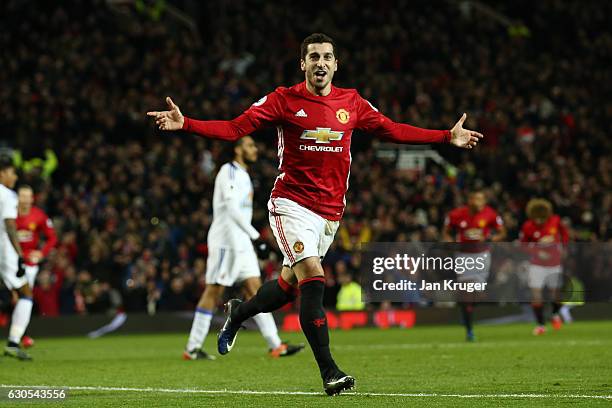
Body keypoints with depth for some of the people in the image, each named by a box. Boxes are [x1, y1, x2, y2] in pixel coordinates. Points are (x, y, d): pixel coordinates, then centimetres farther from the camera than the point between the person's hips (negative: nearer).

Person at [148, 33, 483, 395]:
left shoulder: (352, 103, 6)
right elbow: (235, 128, -8)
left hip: (330, 213, 5)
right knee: (313, 278, -20)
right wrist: (184, 124, -21)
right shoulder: (284, 100, -5)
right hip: (291, 205, -5)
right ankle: (329, 372, -18)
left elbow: (393, 131, 15)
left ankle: (237, 313, 44)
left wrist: (448, 137, 14)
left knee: (290, 284, 12)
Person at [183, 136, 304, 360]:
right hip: (225, 240, -9)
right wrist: (255, 236, -22)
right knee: (214, 291, -7)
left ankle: (275, 345, 0)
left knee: (255, 289, 3)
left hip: (242, 242, 9)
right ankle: (192, 348, -2)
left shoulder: (243, 175, 20)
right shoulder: (228, 171, -10)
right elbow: (231, 208, -20)